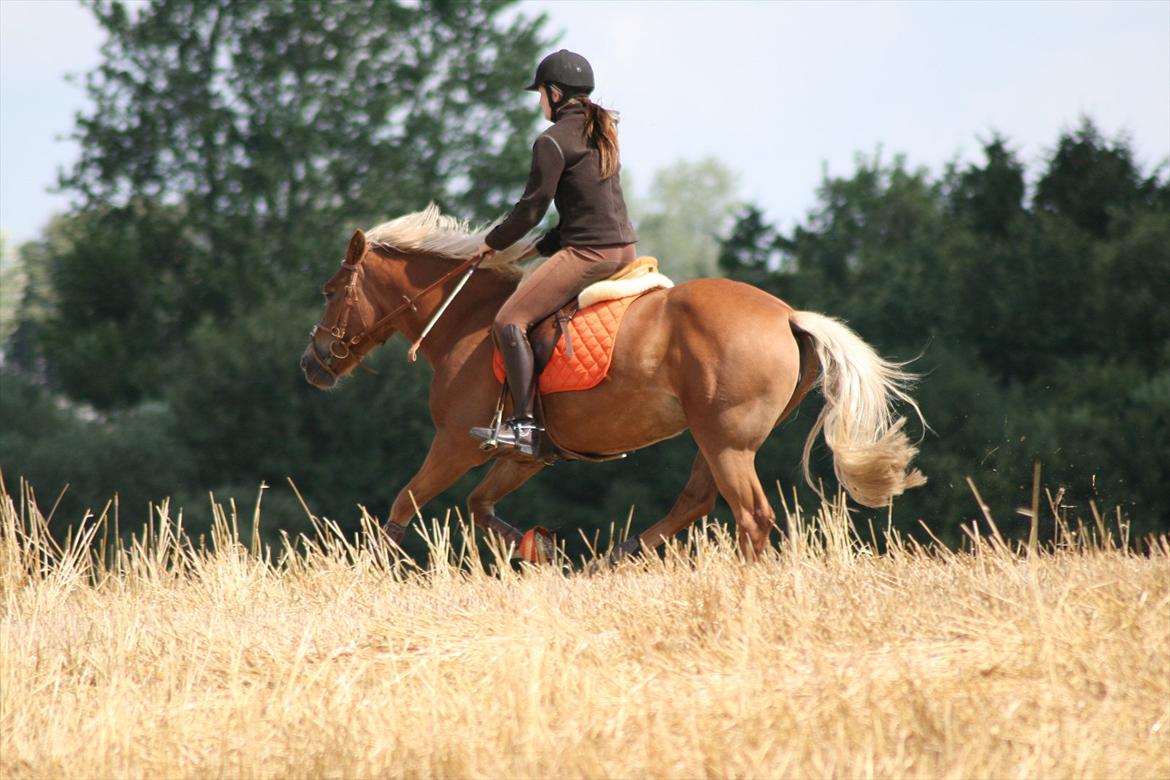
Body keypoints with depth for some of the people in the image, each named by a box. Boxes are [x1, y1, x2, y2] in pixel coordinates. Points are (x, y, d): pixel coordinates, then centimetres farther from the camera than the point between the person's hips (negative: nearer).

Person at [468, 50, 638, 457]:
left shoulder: (553, 141, -10)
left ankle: (525, 426, -21)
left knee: (510, 321, -12)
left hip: (588, 254, -10)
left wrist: (494, 242, 6)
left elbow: (532, 208, -10)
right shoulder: (604, 134, 17)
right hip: (625, 250, 10)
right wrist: (543, 248, 21)